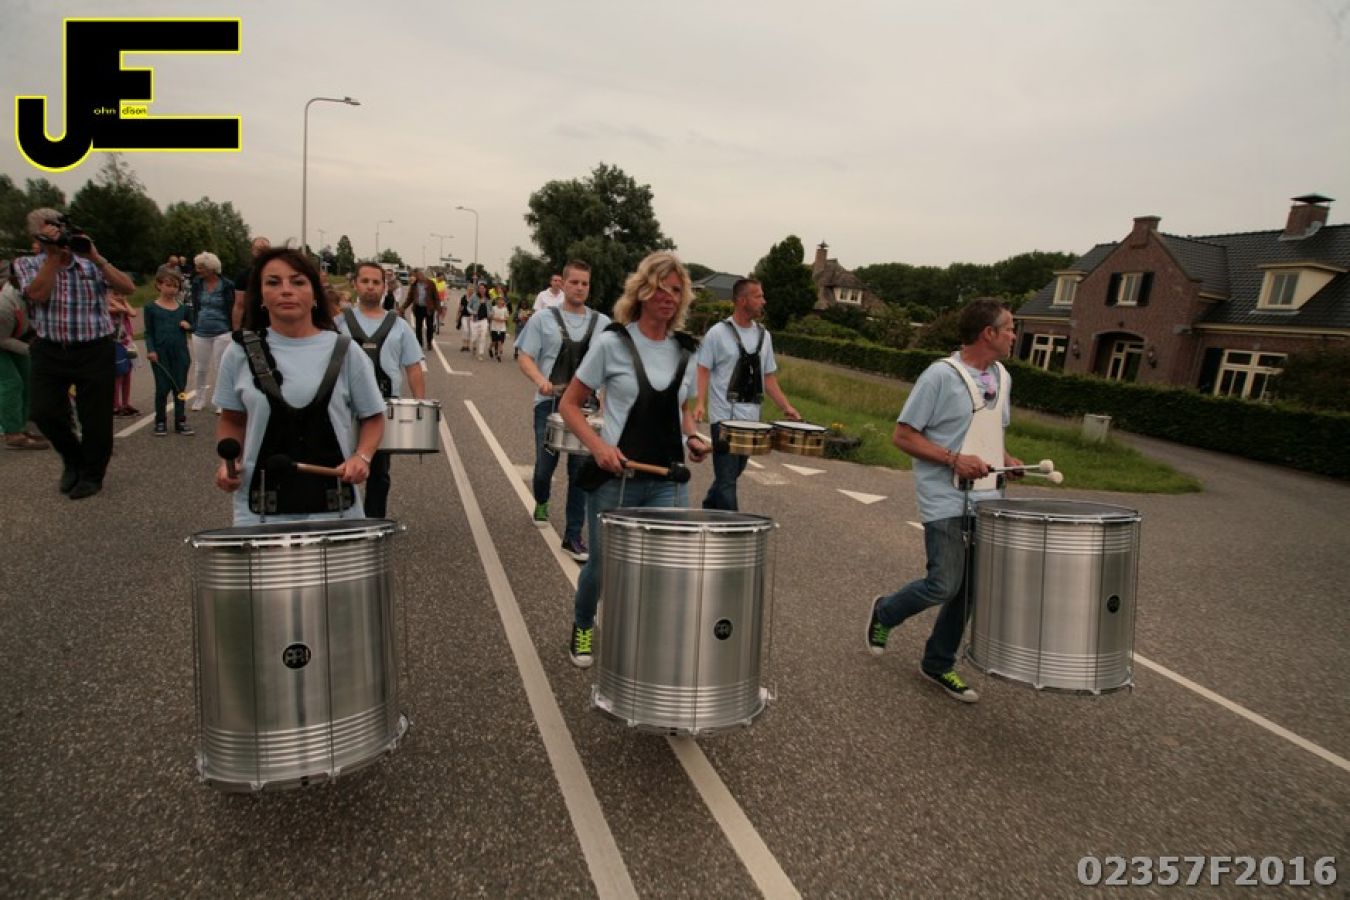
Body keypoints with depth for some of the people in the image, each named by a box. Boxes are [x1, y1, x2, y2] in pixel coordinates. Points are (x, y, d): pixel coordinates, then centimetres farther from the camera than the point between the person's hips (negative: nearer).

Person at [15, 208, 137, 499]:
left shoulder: (91, 265, 4)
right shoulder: (27, 264, 6)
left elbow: (128, 288, -9)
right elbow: (38, 294, -13)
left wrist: (96, 258, -13)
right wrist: (53, 255, -11)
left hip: (94, 350, -1)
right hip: (49, 351, 2)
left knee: (95, 416, 2)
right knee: (44, 412, -2)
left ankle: (92, 475, 20)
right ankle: (72, 459, 27)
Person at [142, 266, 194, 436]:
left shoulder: (182, 308, 7)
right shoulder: (151, 308, 0)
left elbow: (191, 325, 17)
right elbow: (149, 332, -1)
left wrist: (188, 325, -6)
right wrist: (150, 350, -12)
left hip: (180, 353, 2)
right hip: (160, 354, -2)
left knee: (180, 387, 7)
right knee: (162, 388, 2)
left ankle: (180, 421, 16)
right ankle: (160, 422, 14)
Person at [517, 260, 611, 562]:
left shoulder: (602, 323, 9)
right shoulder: (544, 320, 4)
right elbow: (525, 357, 1)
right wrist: (540, 380, -18)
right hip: (550, 403, -1)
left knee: (581, 470, -1)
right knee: (545, 465, 7)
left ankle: (574, 536, 8)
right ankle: (541, 502, 42)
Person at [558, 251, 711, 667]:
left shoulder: (685, 350, 8)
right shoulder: (613, 342, -5)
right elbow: (570, 405, -2)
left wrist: (691, 437, 1)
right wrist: (597, 445, -18)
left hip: (668, 480, 3)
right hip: (616, 478, -3)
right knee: (603, 565, 11)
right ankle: (582, 628, 41)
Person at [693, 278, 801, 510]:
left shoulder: (763, 336, 11)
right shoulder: (718, 333, -6)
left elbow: (768, 376, 14)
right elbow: (703, 370, -7)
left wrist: (786, 407, 5)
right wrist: (700, 402, -22)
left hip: (751, 420, 6)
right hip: (725, 418, -6)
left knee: (734, 472, 16)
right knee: (727, 478, -4)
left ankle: (709, 510, 36)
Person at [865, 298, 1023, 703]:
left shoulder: (1002, 377, 12)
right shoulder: (941, 375, -12)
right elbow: (903, 436, -12)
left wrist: (1008, 461, 6)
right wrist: (954, 459, -21)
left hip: (986, 499, 7)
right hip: (945, 501, -7)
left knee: (972, 587, 9)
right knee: (944, 585, -7)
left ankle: (939, 663, 24)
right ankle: (884, 612, 22)